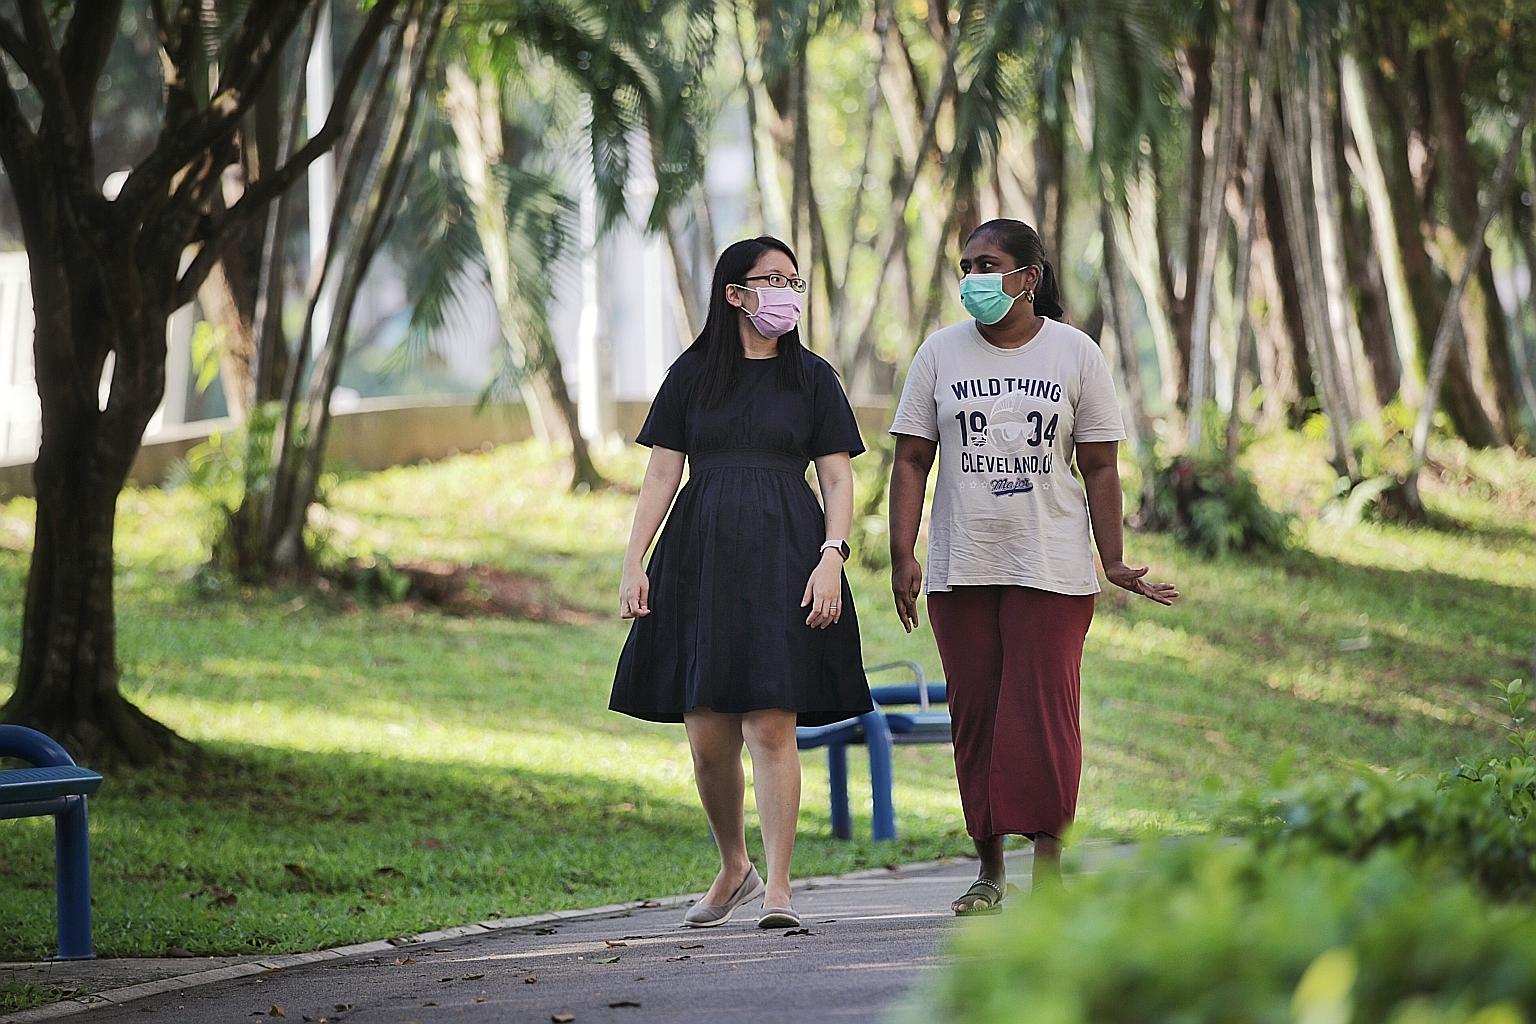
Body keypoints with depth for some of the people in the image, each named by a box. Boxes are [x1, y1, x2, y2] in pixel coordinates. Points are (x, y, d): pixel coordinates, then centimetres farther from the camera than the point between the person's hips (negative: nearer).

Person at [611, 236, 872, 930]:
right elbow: (661, 474, 8)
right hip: (701, 557, 1)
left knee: (772, 725, -11)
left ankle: (777, 888, -9)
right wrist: (635, 563, -1)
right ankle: (734, 868, 23)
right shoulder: (693, 374, 10)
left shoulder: (811, 377, 9)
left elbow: (838, 480, 6)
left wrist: (831, 559, -9)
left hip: (783, 558, -1)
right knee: (708, 736, 1)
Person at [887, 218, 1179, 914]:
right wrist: (902, 557, -4)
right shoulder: (941, 353, 6)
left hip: (1050, 567, -2)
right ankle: (989, 871, 9)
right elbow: (911, 461, 5)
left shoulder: (1074, 354, 2)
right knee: (973, 714, 3)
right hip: (961, 567, 2)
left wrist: (1113, 561, -1)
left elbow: (1099, 466, 4)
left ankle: (1048, 868, -5)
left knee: (1043, 714, -8)